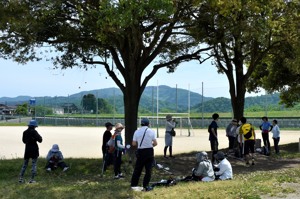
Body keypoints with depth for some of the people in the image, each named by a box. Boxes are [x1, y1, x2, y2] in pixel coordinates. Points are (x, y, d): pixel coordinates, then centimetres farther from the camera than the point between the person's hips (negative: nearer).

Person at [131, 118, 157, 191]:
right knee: (148, 170, 7)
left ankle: (133, 185, 15)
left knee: (137, 169, 11)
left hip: (140, 151, 2)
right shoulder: (151, 131, -4)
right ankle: (145, 186, 7)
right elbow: (155, 143, -9)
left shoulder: (137, 131, 0)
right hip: (149, 151, -1)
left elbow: (134, 144, -2)